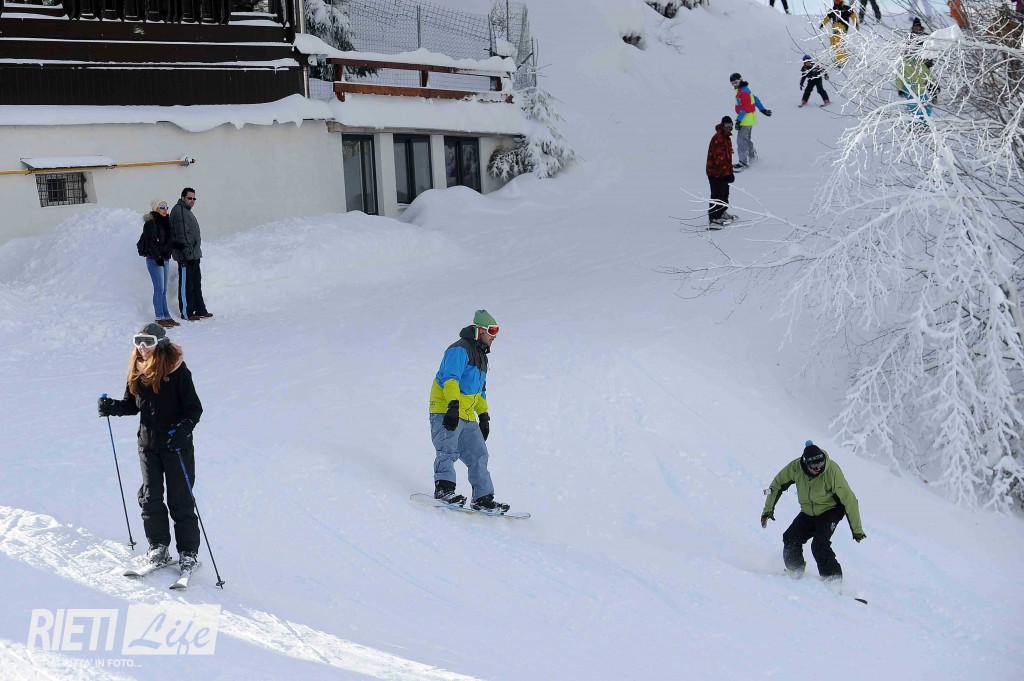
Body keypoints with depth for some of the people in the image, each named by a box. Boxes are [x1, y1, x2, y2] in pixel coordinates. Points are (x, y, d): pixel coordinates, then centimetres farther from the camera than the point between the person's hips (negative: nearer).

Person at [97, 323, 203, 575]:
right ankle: (158, 547, 22)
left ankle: (188, 552, 10)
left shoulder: (177, 370, -12)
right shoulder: (137, 371, 5)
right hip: (148, 443, 6)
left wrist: (182, 430, -26)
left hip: (177, 444, -5)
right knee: (150, 497, 8)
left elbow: (194, 408, -11)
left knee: (180, 500, 0)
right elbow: (132, 404, 15)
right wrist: (112, 407, -4)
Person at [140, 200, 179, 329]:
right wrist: (158, 256, -22)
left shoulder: (165, 222, 16)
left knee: (163, 290, 11)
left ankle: (166, 316, 15)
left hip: (165, 259, 9)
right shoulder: (151, 223, -11)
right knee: (159, 289, -8)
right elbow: (150, 242, -18)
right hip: (154, 260, -9)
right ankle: (160, 318, -5)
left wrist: (176, 245, 9)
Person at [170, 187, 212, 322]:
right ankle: (186, 313, -1)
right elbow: (182, 234, -21)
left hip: (193, 255, 11)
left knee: (196, 283, 15)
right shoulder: (179, 211, -13)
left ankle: (200, 310, 22)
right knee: (186, 285, -5)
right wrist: (187, 252, -24)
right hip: (186, 256, -11)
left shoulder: (186, 211, 20)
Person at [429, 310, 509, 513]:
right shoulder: (459, 350, -8)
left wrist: (484, 416, 27)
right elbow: (449, 378, -22)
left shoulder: (480, 355, 24)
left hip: (467, 417, 9)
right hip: (446, 412, -9)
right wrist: (453, 405, -33)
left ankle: (483, 498, 11)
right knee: (449, 452, -23)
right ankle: (444, 489, -31)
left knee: (478, 456, 7)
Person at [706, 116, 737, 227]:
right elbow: (719, 157, -25)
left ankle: (722, 213, 34)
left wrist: (729, 171, 24)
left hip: (724, 171, 10)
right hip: (715, 172, -10)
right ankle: (714, 218, 2)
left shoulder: (726, 137, 12)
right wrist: (726, 172, -24)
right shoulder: (718, 138, -21)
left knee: (725, 193, 19)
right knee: (717, 195, -5)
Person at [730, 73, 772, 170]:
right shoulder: (745, 90, 14)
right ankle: (752, 155, 42)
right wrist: (763, 110, 26)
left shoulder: (744, 91, -18)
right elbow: (755, 100, 20)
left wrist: (739, 120, -25)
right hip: (749, 119, 11)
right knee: (746, 138, 24)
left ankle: (743, 161, -15)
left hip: (746, 119, -11)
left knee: (741, 140, -13)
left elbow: (744, 108, -23)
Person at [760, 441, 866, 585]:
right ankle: (795, 573, 14)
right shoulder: (795, 467, -20)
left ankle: (834, 580, -13)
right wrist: (768, 510, -8)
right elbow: (777, 485, -4)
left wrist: (857, 530, -21)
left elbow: (849, 499, -24)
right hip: (808, 512, 4)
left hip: (830, 511, -4)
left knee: (819, 544, -25)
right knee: (791, 539, -10)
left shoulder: (832, 470, -30)